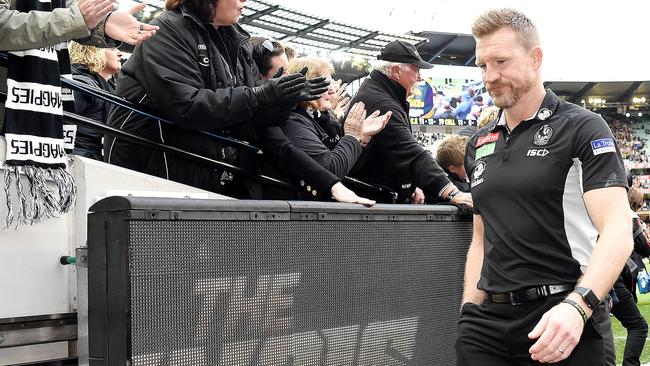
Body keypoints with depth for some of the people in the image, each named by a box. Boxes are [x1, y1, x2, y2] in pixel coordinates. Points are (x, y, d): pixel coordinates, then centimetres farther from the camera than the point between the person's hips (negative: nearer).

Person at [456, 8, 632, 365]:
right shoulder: (478, 145, 13)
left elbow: (617, 232, -15)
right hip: (489, 320, 5)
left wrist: (576, 306, -29)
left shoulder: (582, 128, -5)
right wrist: (469, 313, 8)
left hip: (567, 323, -5)